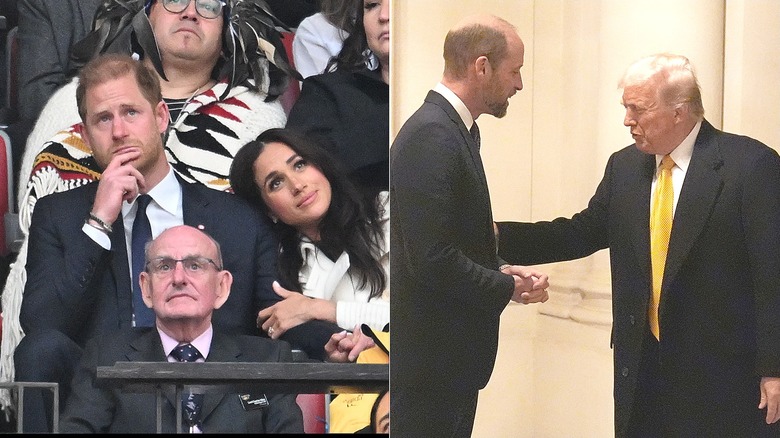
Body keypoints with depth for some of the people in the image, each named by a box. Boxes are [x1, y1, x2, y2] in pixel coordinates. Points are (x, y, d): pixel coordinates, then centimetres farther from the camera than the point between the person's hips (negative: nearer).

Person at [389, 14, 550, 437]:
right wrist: (507, 287, -11)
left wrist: (502, 272, 2)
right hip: (429, 357, -10)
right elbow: (432, 259, -25)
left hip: (451, 354, 10)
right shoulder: (430, 137, -19)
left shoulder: (452, 128, 12)